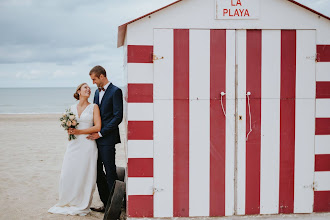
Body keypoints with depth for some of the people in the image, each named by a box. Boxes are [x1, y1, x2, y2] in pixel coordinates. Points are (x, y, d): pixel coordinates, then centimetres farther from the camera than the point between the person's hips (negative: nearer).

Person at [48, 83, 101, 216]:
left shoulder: (94, 107, 3)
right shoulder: (72, 108, 13)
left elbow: (97, 127, -6)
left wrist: (79, 132, -11)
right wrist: (69, 130, -4)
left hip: (87, 144, -3)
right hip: (73, 144, 3)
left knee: (84, 175, -3)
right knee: (68, 175, 1)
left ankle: (82, 206, 9)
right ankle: (67, 203, 16)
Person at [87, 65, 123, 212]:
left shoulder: (115, 91, -9)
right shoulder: (97, 92, 17)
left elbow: (118, 116, -15)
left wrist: (100, 133, -15)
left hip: (107, 139, -8)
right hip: (96, 137, 8)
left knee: (110, 173, -3)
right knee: (98, 172, 9)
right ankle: (106, 204, 17)